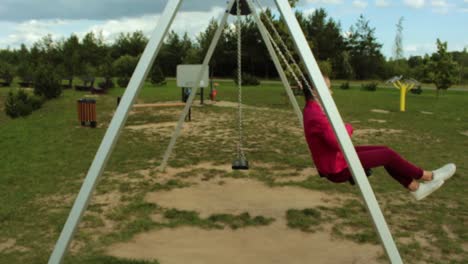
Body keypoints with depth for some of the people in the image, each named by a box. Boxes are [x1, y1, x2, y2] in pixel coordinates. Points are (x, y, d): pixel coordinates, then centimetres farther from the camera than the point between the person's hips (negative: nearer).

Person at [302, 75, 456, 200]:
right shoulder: (316, 116, -30)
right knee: (388, 155, -2)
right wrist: (346, 129, -9)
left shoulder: (311, 110, 3)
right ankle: (429, 176, 21)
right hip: (337, 169, -10)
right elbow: (340, 143, -27)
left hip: (335, 161, 10)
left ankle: (416, 188, 25)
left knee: (384, 151, 12)